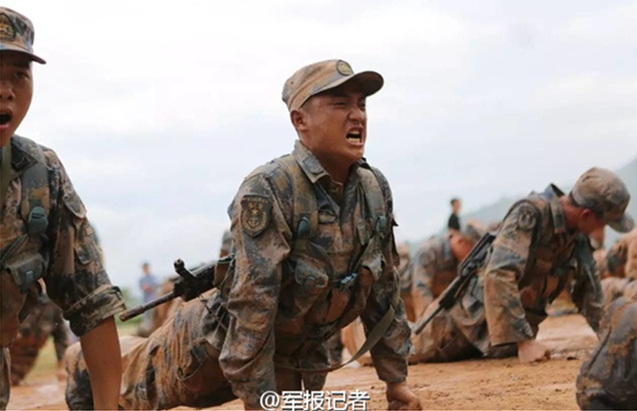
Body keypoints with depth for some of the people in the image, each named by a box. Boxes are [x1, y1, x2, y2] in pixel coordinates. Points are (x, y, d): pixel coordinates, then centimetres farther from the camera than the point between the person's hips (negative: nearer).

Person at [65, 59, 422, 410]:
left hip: (297, 361, 5)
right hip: (217, 345, -4)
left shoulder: (376, 190, -10)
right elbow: (252, 303, -32)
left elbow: (384, 291, 0)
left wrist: (396, 378, 2)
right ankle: (85, 370, 50)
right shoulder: (268, 190, -31)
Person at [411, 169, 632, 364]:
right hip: (481, 315, -6)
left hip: (522, 323, 6)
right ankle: (437, 315, 33)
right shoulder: (530, 214, -32)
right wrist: (524, 341, -44)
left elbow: (590, 292, 3)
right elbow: (499, 276, -42)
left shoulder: (579, 237, -9)